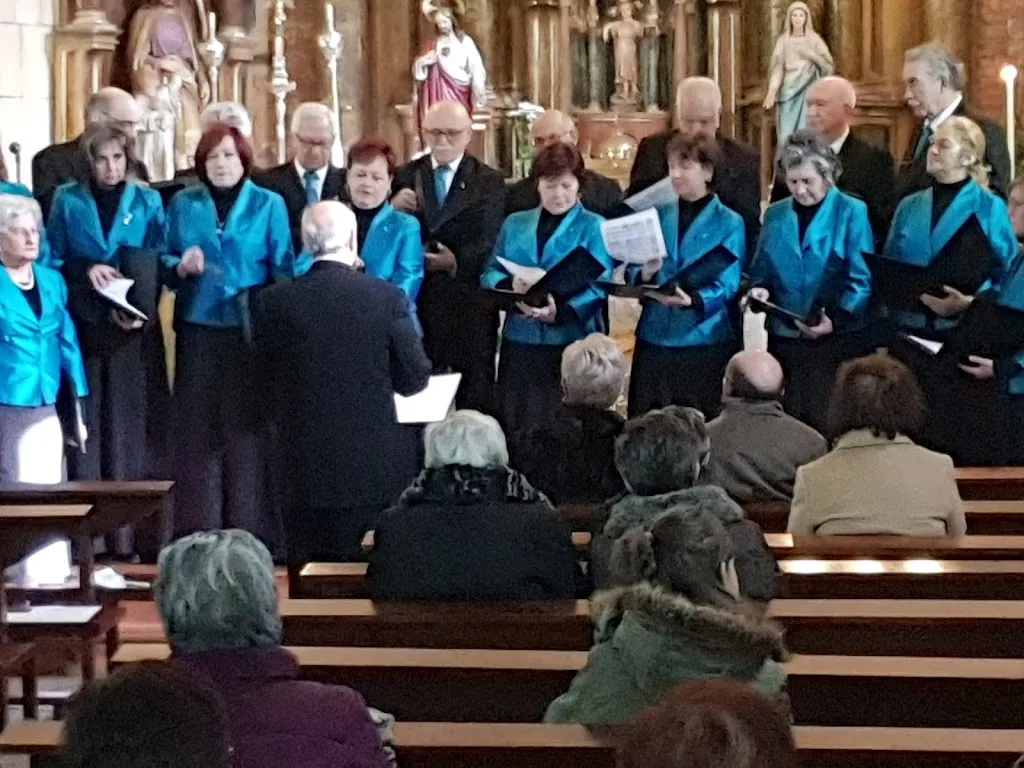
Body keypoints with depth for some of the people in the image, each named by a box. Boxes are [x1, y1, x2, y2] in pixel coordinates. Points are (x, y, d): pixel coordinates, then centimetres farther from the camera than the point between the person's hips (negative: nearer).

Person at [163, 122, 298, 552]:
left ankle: (251, 530, 5)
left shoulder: (269, 205, 4)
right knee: (197, 428, 1)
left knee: (247, 426, -1)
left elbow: (283, 269, 1)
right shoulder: (182, 204, 10)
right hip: (198, 329, 2)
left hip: (250, 331, -2)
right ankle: (197, 531, 6)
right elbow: (165, 264, 12)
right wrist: (182, 267, -10)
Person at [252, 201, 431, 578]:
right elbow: (415, 379, -4)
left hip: (308, 470, 1)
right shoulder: (388, 297, -10)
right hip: (379, 467, -1)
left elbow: (270, 373, 4)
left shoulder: (273, 303, -6)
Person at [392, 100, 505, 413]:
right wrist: (393, 210, -12)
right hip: (417, 300, 2)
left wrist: (458, 262, -21)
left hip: (470, 304, -2)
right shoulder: (406, 175, 10)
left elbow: (491, 243, -5)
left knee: (474, 397, 2)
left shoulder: (489, 181, 3)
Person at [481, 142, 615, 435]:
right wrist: (511, 286, -14)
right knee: (514, 425, 5)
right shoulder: (514, 223, 14)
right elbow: (489, 274, 9)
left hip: (572, 343, -3)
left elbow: (599, 285, -8)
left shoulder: (594, 226, 2)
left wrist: (561, 313, -24)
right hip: (519, 340, 3)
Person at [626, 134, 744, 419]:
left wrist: (692, 301, -26)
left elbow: (728, 286, -9)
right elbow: (633, 271, 9)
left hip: (705, 340, -4)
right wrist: (644, 275, -14)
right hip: (654, 337, 4)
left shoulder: (729, 223, -1)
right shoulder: (658, 216, 12)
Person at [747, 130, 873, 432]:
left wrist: (835, 320, -19)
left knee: (826, 422, -6)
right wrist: (760, 289, -7)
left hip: (837, 338, -4)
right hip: (784, 337, 4)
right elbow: (761, 270, 16)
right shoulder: (775, 214, 12)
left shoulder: (852, 212, -3)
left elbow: (862, 279, -8)